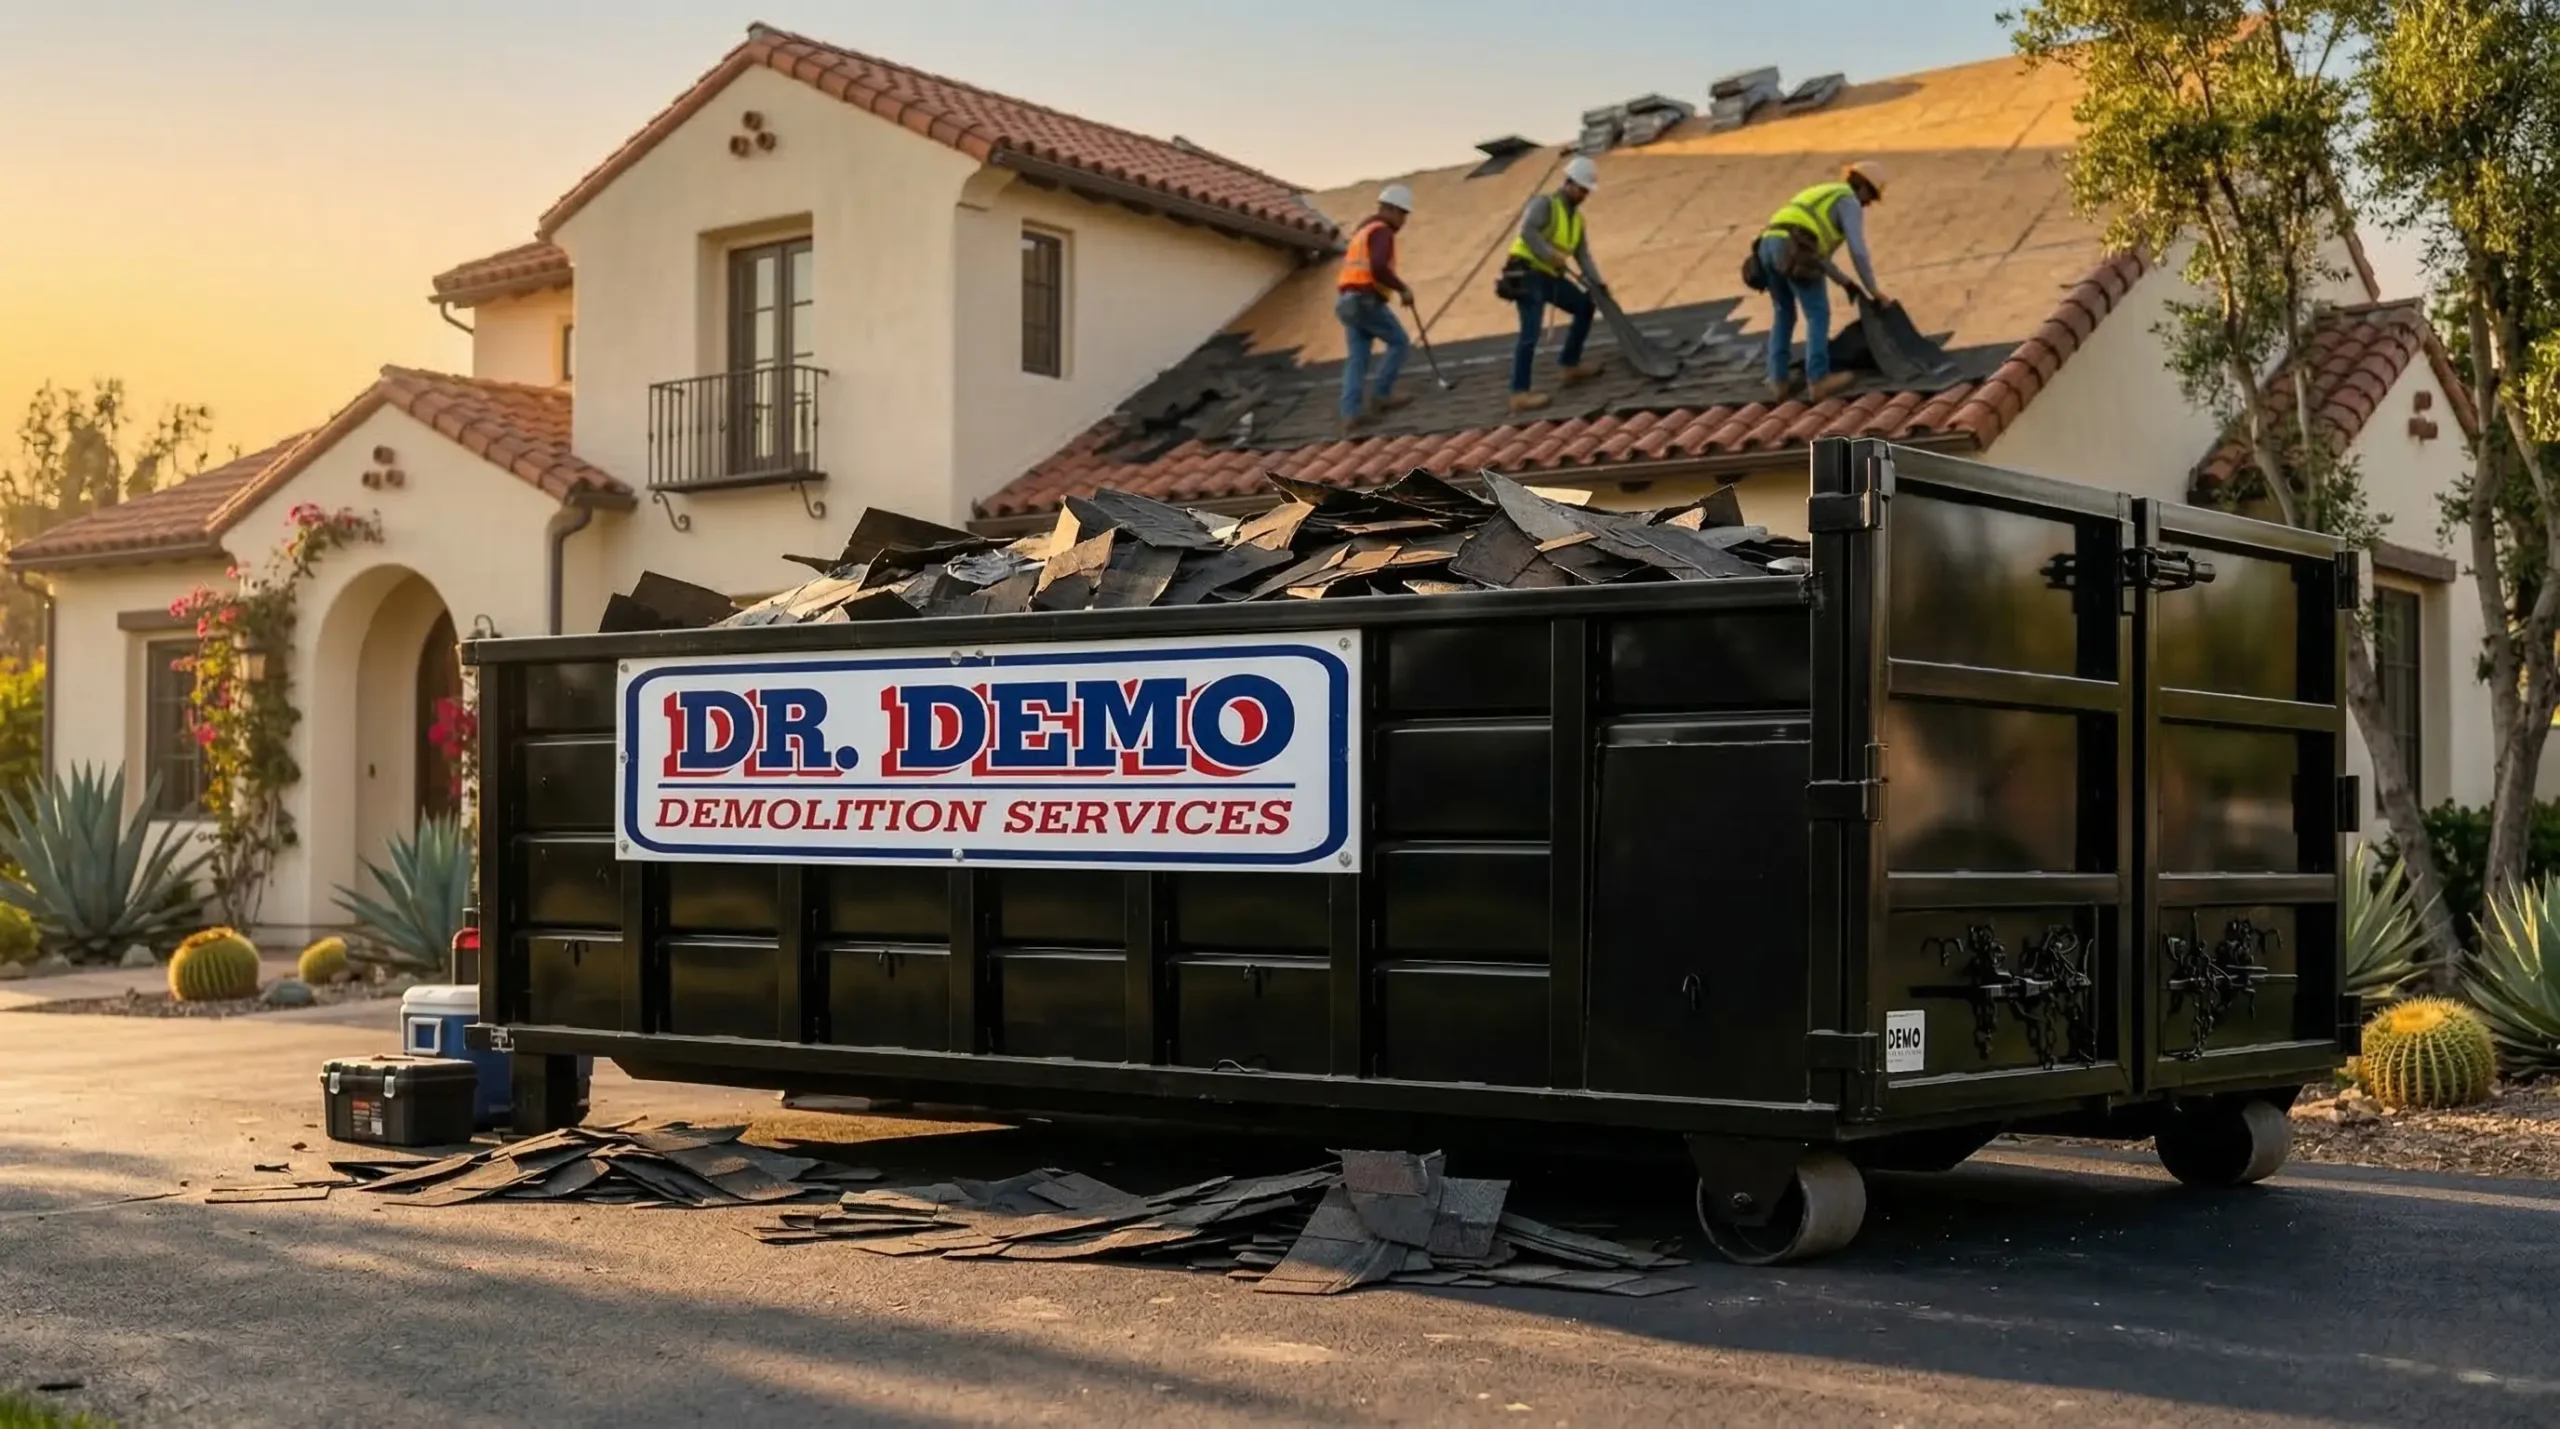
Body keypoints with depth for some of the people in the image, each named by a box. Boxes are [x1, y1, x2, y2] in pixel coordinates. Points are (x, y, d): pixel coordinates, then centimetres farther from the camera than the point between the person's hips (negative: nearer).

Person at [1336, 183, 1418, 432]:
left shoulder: (1363, 231, 24)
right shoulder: (1382, 232, -9)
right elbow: (1379, 268, -24)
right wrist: (1403, 288, -12)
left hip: (1348, 303, 9)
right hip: (1367, 301, -9)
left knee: (1357, 359, 3)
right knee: (1399, 343, 5)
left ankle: (1351, 413, -8)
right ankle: (1380, 395, 0)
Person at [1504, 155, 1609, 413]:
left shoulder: (1577, 218, 16)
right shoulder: (1544, 203, -8)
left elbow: (1583, 255, 11)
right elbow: (1527, 231, -23)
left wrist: (1597, 283, -1)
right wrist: (1550, 254, -27)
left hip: (1551, 276, 9)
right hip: (1527, 274, -9)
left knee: (1585, 306, 15)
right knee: (1531, 332, -17)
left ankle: (1568, 365, 25)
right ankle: (1520, 394, -20)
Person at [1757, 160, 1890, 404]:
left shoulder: (1819, 199, 39)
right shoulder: (1850, 203, 11)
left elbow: (1816, 254, 41)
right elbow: (1858, 251, 1)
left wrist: (1845, 282, 42)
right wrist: (1873, 289, 12)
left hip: (1769, 246, 8)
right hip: (1793, 252, -8)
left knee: (1784, 314, 20)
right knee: (1818, 314, 3)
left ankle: (1779, 381, 15)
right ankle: (1817, 380, 1)